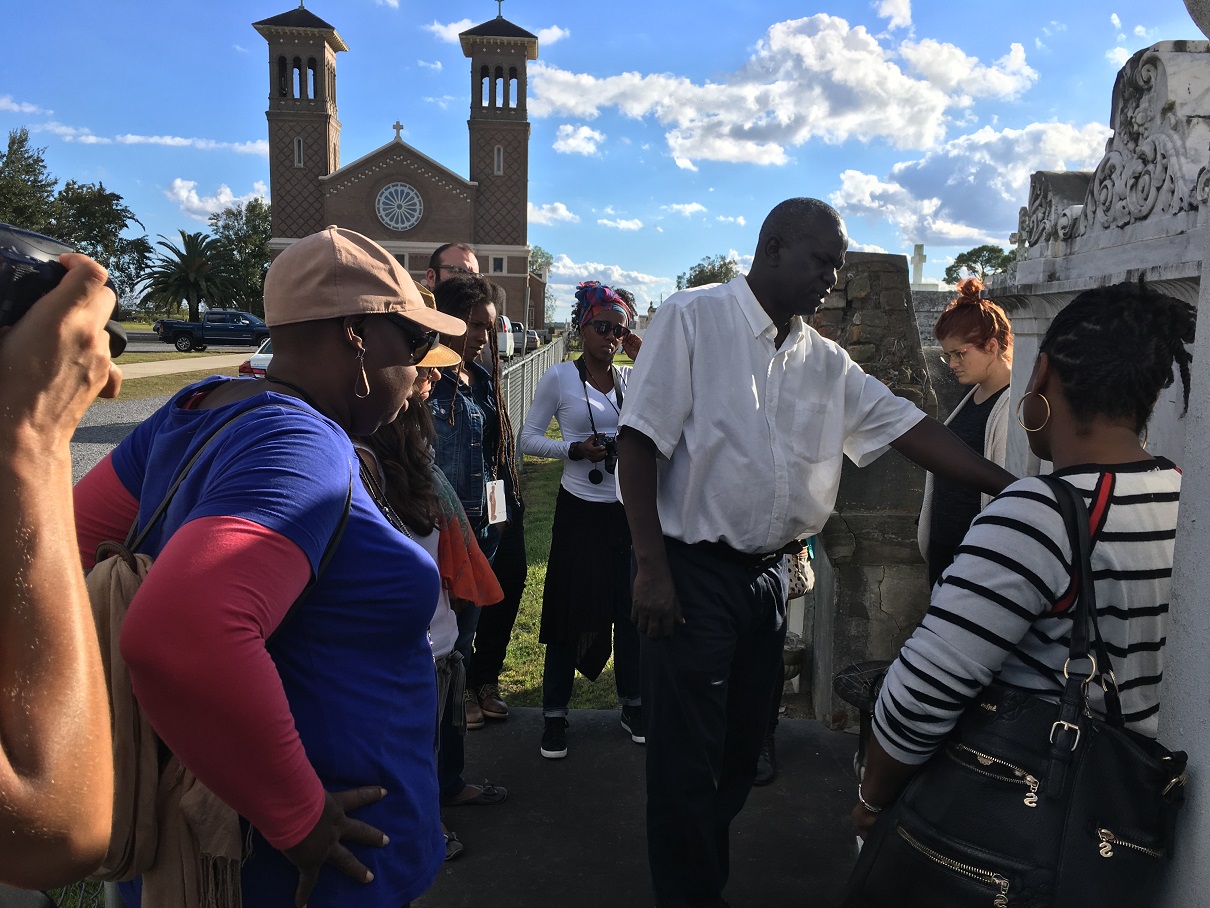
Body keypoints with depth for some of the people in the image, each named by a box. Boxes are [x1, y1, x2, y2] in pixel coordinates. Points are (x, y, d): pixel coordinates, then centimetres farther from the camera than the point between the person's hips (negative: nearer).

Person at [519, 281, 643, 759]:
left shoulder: (633, 378, 7)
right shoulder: (559, 377, -2)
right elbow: (529, 438, -1)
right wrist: (574, 448, -16)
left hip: (630, 508, 3)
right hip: (580, 509, -3)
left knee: (632, 607, 8)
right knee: (571, 609, 3)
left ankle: (633, 703, 26)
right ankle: (554, 714, 18)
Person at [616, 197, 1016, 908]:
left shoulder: (826, 362, 9)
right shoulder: (693, 319, -9)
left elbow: (910, 428, 8)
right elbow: (639, 443, -13)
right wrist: (652, 569, -16)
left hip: (768, 574, 7)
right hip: (692, 573, -6)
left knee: (743, 747, 17)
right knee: (688, 760, 2)